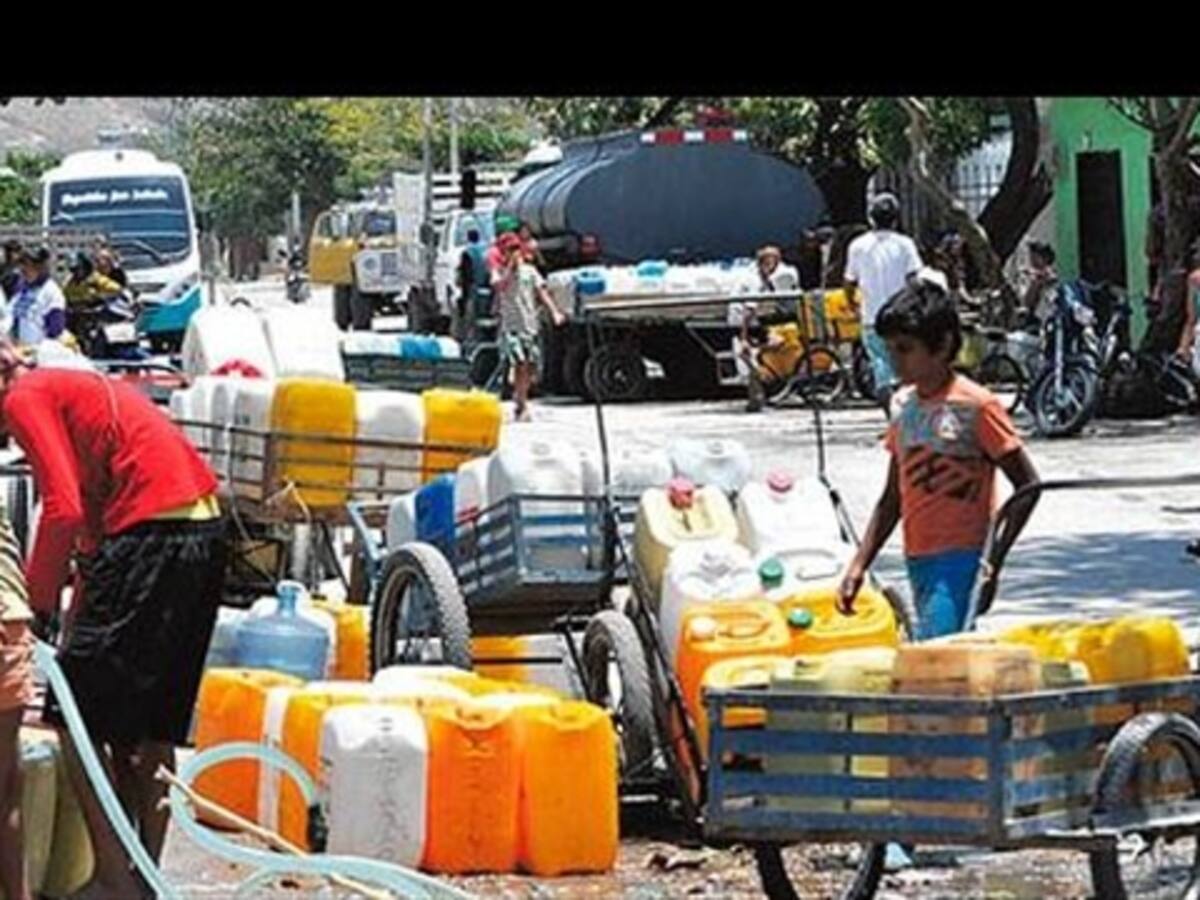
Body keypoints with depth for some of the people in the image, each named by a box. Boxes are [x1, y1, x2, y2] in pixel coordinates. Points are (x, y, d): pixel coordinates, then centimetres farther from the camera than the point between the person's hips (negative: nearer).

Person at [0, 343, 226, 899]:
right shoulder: (65, 390, 25)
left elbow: (64, 511, -13)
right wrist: (79, 610, 22)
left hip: (152, 534, -9)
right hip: (205, 529, 9)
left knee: (74, 716, -1)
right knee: (152, 725, 15)